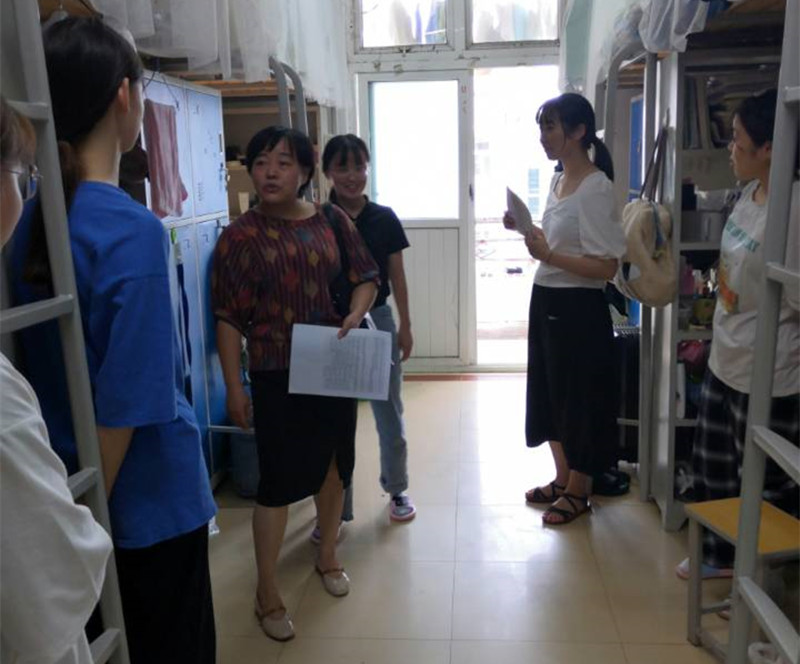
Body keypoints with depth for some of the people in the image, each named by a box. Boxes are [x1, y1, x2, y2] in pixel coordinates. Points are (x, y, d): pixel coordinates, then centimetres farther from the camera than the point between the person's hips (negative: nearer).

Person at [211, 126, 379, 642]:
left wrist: (356, 313, -12)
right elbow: (229, 320, -9)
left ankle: (328, 555, 40)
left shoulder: (333, 221, 1)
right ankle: (267, 592, 17)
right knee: (278, 479, 0)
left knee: (335, 464, 16)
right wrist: (235, 388, -11)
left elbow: (367, 276, 9)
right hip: (278, 376, -4)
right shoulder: (240, 237, -9)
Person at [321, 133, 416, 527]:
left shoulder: (384, 219, -1)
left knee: (389, 412, 14)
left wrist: (405, 325, 3)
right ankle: (335, 506, 22)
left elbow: (397, 276, 4)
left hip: (378, 320, 1)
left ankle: (397, 490, 34)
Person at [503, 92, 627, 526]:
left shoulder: (595, 188, -17)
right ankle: (562, 479, 35)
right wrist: (526, 228, 5)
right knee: (550, 393, 18)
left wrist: (548, 256, -27)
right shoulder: (558, 181, 10)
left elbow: (606, 267, -20)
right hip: (546, 300, 9)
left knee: (578, 398, 5)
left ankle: (578, 493, 23)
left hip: (577, 308, -9)